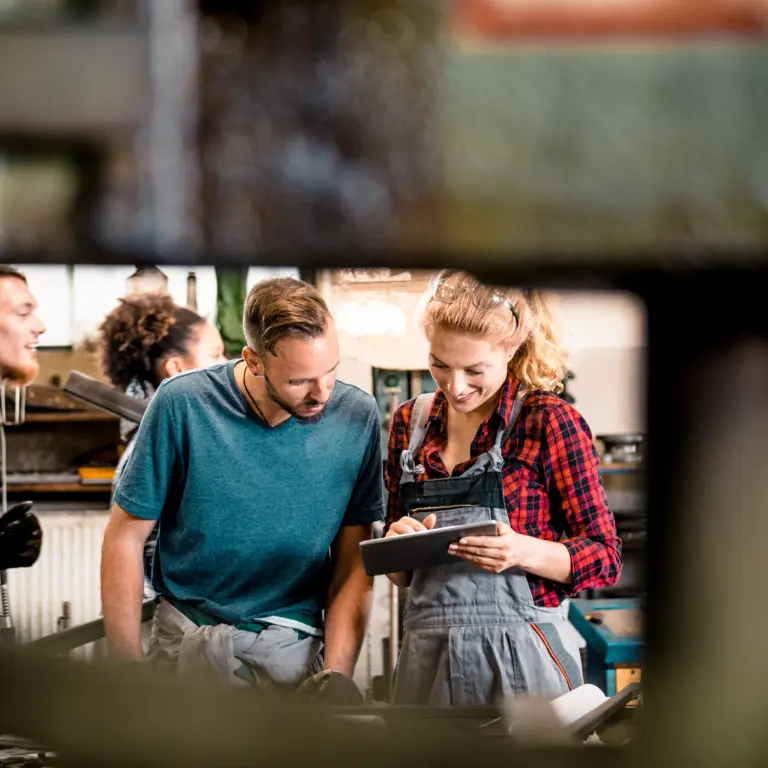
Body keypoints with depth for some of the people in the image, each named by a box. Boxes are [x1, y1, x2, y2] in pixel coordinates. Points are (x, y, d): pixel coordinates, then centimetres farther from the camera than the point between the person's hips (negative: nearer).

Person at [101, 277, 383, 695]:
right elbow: (125, 538, -3)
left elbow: (353, 565, 1)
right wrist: (129, 669, -5)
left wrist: (336, 673, -10)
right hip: (189, 643, -1)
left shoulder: (357, 417, -4)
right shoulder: (182, 404, -10)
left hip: (296, 654, 1)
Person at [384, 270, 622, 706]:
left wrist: (524, 551, -23)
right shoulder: (410, 423, 8)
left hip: (519, 659, -4)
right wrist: (399, 546, -6)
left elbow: (605, 559, -6)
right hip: (427, 657, 4)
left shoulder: (549, 421, -7)